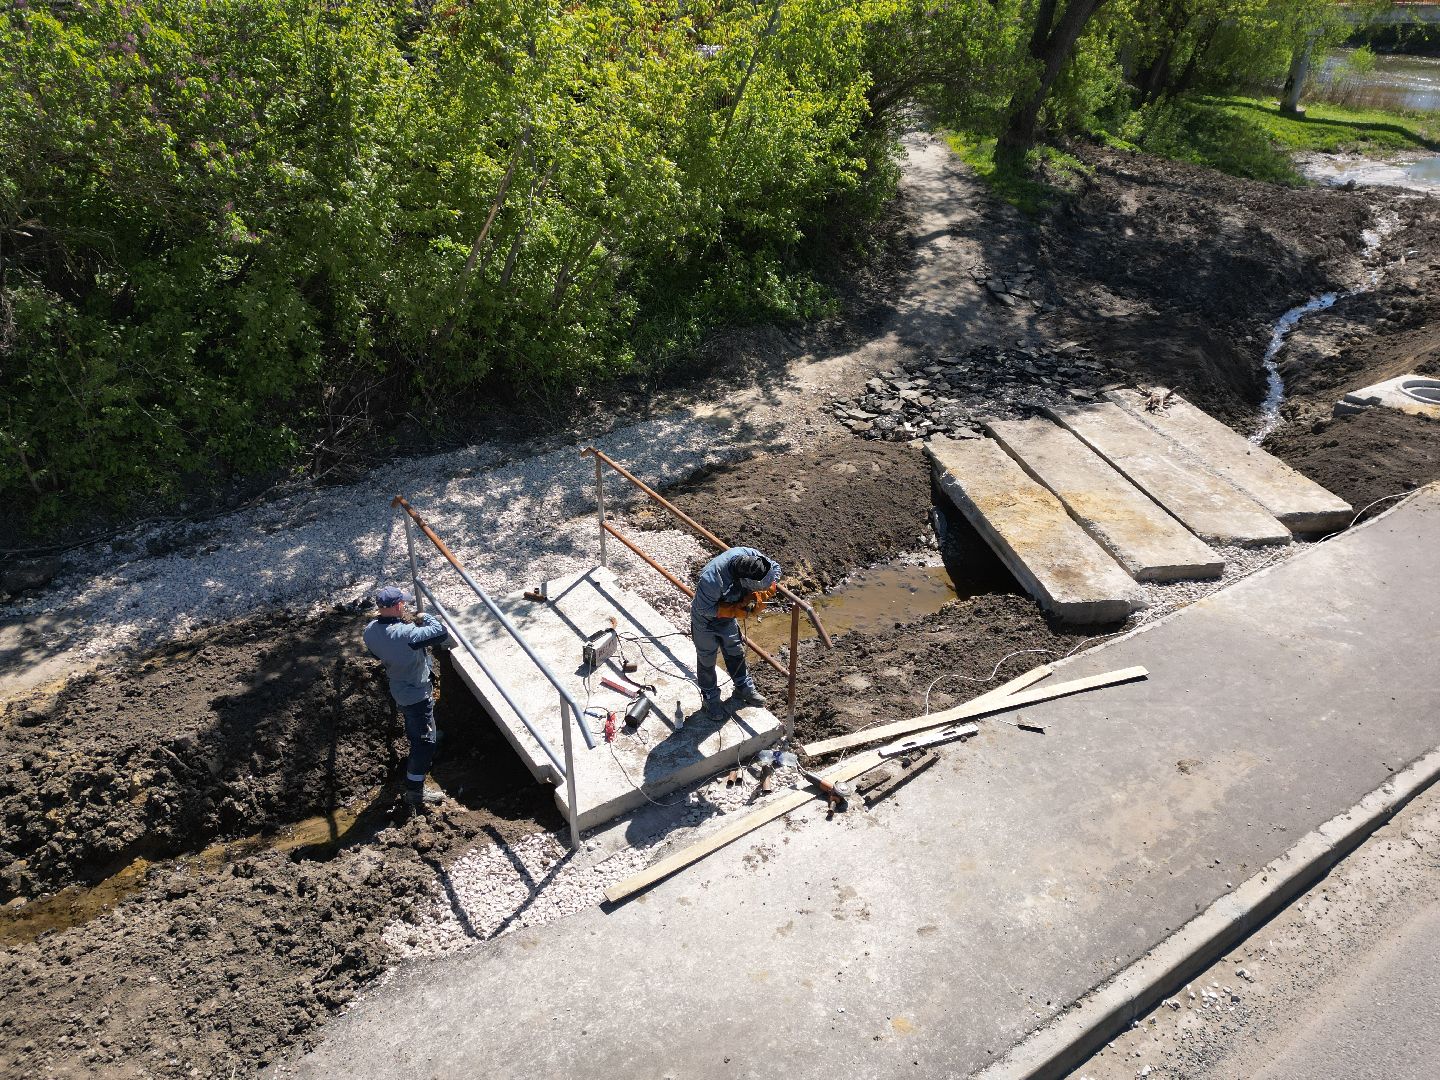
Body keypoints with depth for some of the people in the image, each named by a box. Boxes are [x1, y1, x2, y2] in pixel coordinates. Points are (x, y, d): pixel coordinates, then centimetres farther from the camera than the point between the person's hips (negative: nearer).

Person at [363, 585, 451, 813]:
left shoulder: (370, 631, -11)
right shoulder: (405, 634, -37)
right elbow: (442, 633, -33)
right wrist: (426, 617, -15)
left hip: (398, 690, 9)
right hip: (417, 695, -9)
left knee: (414, 732, 35)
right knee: (425, 743, 1)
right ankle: (414, 794, 5)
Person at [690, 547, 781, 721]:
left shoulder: (749, 556, -30)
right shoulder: (712, 579, -46)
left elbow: (775, 568, -13)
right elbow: (704, 608, -30)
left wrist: (764, 592, -27)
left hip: (728, 618, 6)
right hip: (706, 621, -6)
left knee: (735, 652, 23)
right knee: (707, 661, 15)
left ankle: (744, 688, 44)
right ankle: (710, 699, 36)